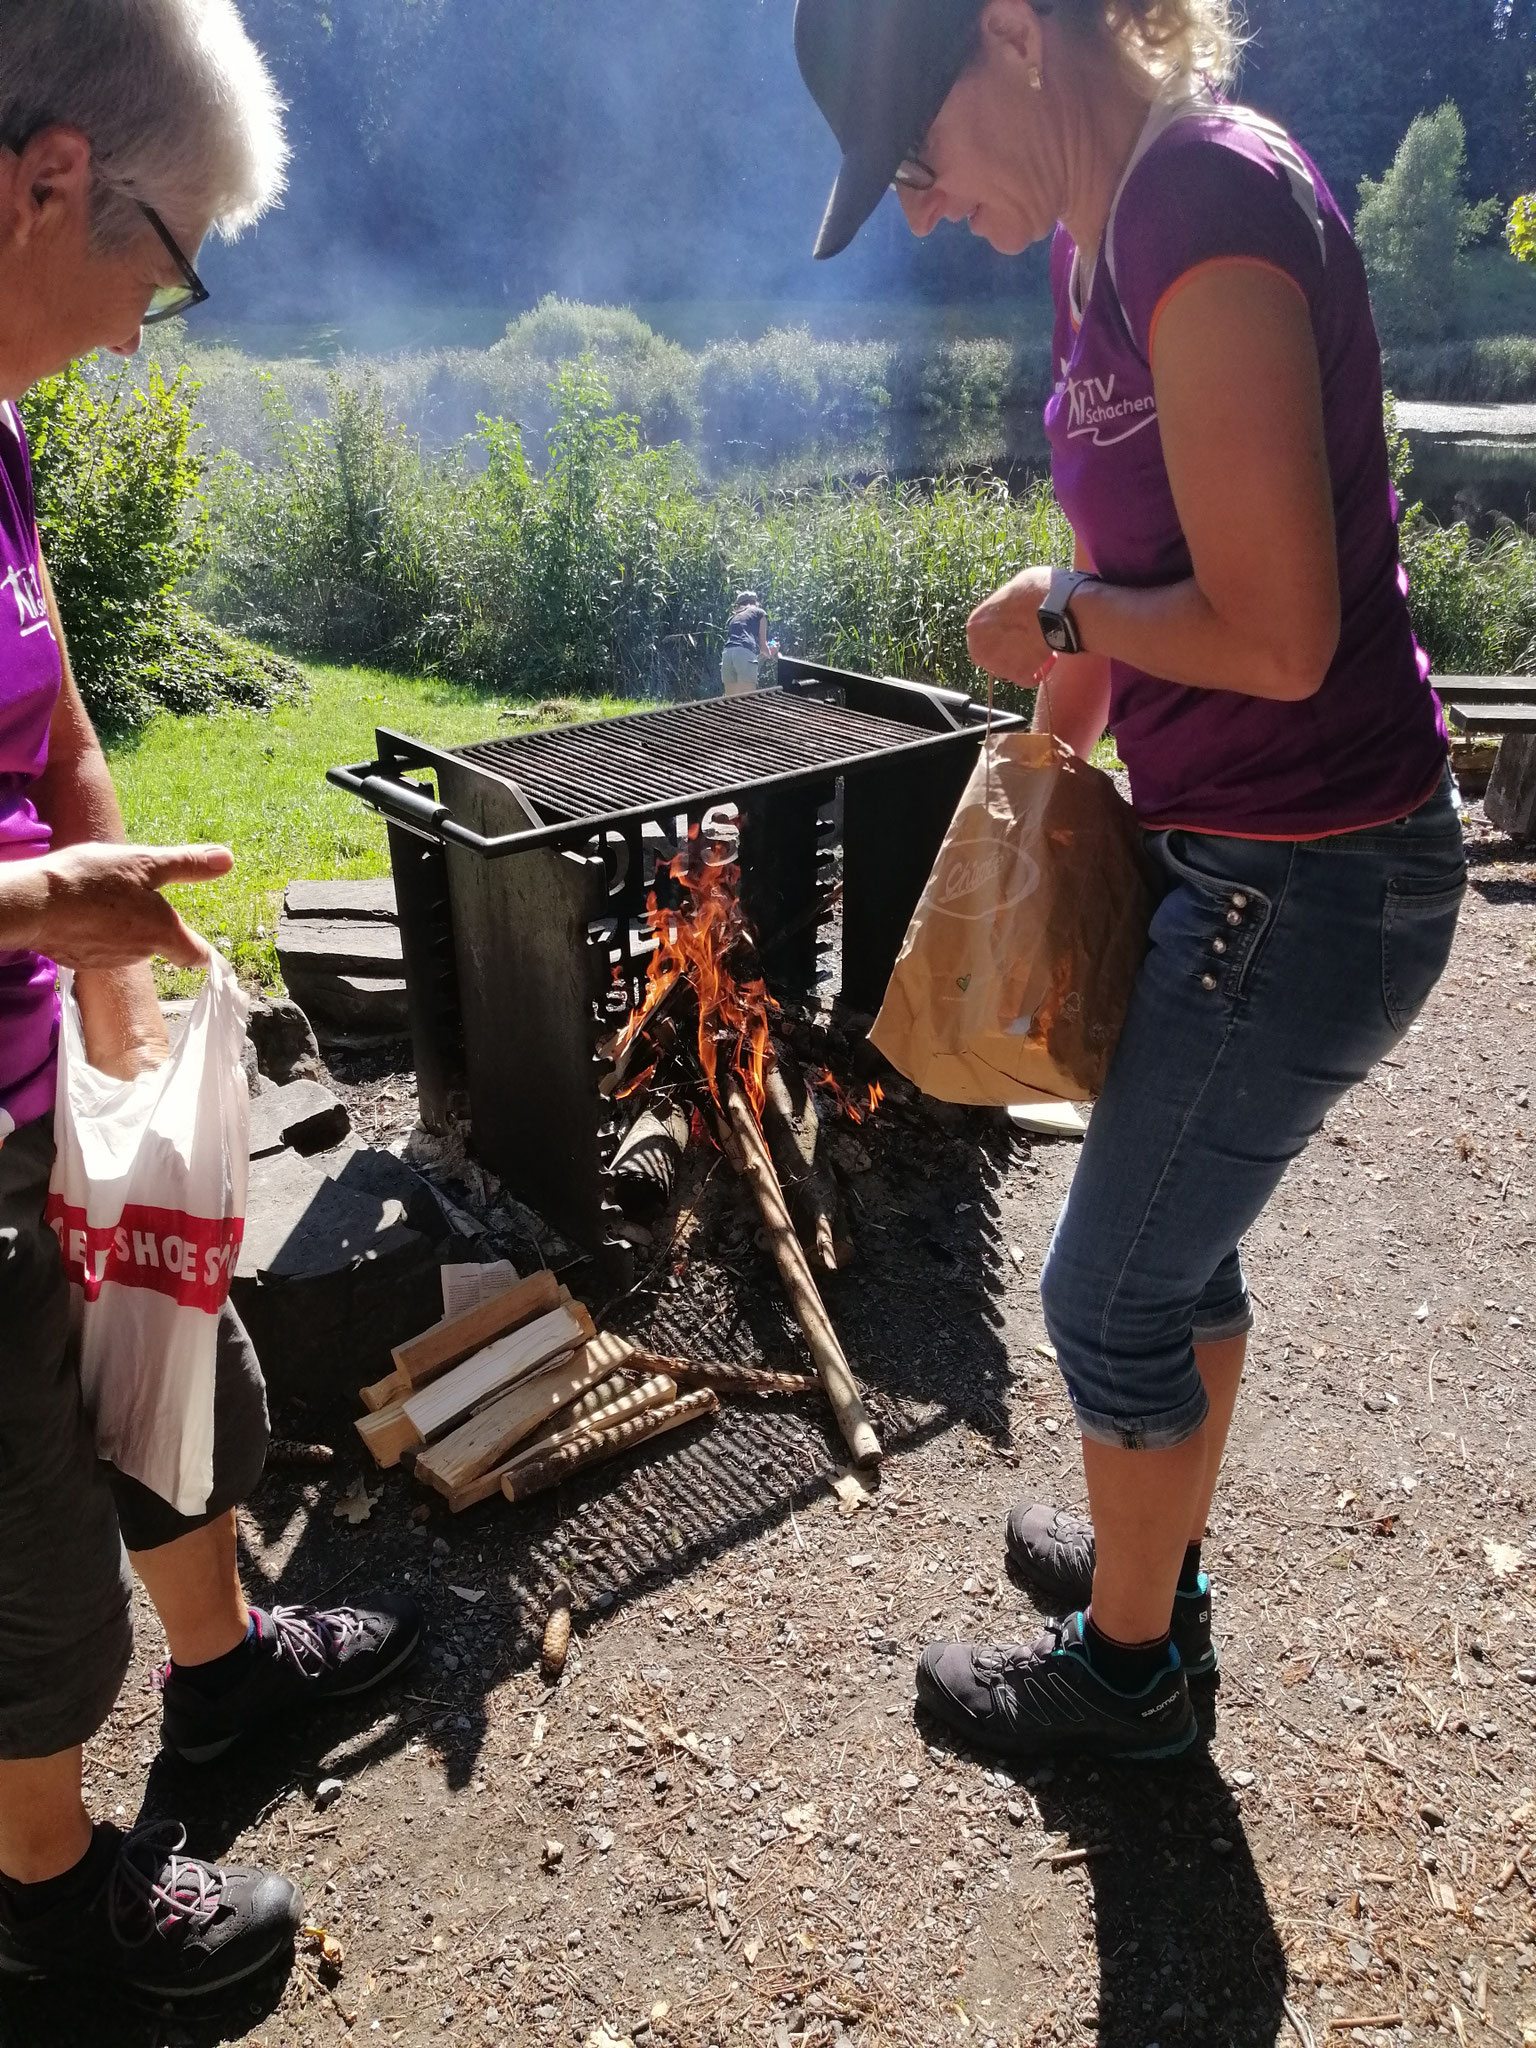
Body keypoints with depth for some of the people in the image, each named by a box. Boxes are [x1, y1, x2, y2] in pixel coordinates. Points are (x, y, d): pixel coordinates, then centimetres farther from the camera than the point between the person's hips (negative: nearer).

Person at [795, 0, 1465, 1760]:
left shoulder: (1209, 209, -20)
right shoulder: (1106, 229, 9)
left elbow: (1273, 636, -26)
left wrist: (1058, 609, -10)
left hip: (1309, 881, -9)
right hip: (1236, 854, 9)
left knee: (1110, 1291, 6)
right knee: (1181, 1241, 23)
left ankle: (1127, 1666, 32)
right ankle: (1159, 1569, 47)